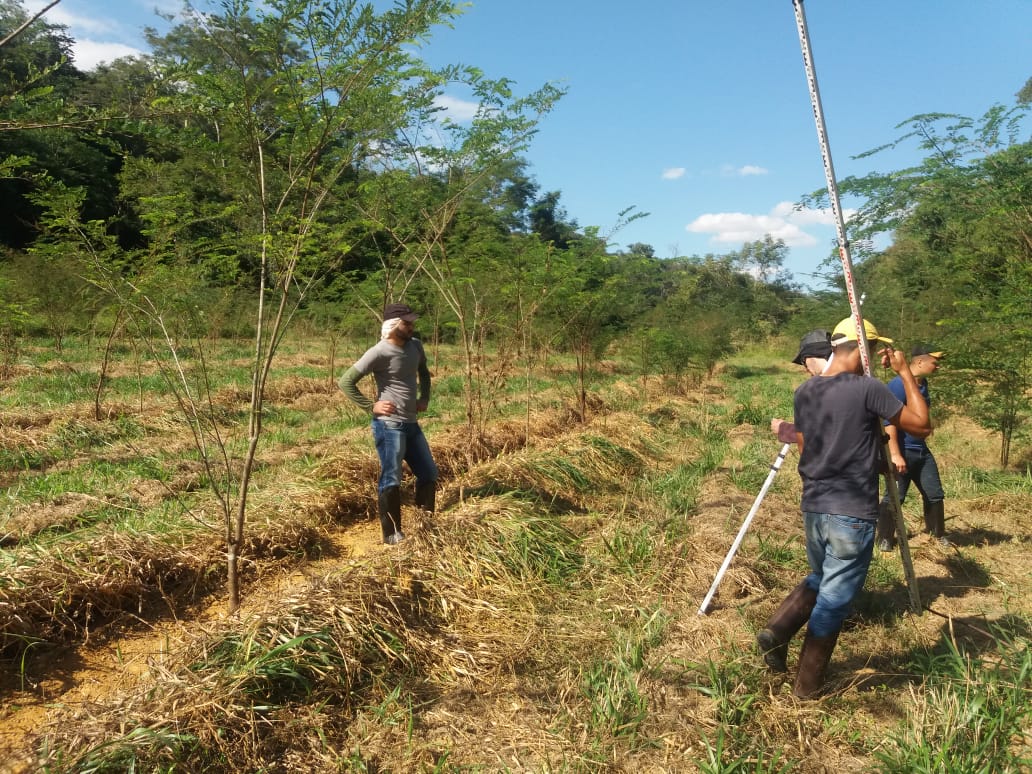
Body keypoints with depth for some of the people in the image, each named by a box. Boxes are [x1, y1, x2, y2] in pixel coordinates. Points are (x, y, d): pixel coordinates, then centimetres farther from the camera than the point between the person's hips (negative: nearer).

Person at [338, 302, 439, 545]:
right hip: (389, 426, -8)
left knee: (429, 473, 14)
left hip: (412, 424, 8)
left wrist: (425, 398, 12)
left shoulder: (415, 346, 5)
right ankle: (392, 534, 11)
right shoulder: (379, 352, -17)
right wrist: (371, 406, -16)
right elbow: (346, 381, -15)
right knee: (392, 480, -2)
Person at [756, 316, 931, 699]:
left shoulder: (804, 391, 6)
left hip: (813, 507, 6)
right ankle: (806, 686, 16)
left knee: (819, 580, 27)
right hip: (852, 514, -6)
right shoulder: (868, 388, -14)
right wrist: (906, 374, 0)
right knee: (834, 599, 6)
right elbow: (921, 426, -5)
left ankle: (776, 630, 7)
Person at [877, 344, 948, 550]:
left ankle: (938, 534, 30)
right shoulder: (898, 385, -19)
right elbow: (889, 422, -24)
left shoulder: (923, 383, 8)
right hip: (902, 451, -8)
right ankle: (885, 539, 9)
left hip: (921, 450, 8)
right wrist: (895, 454, -27)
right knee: (894, 497, -2)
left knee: (935, 494, 14)